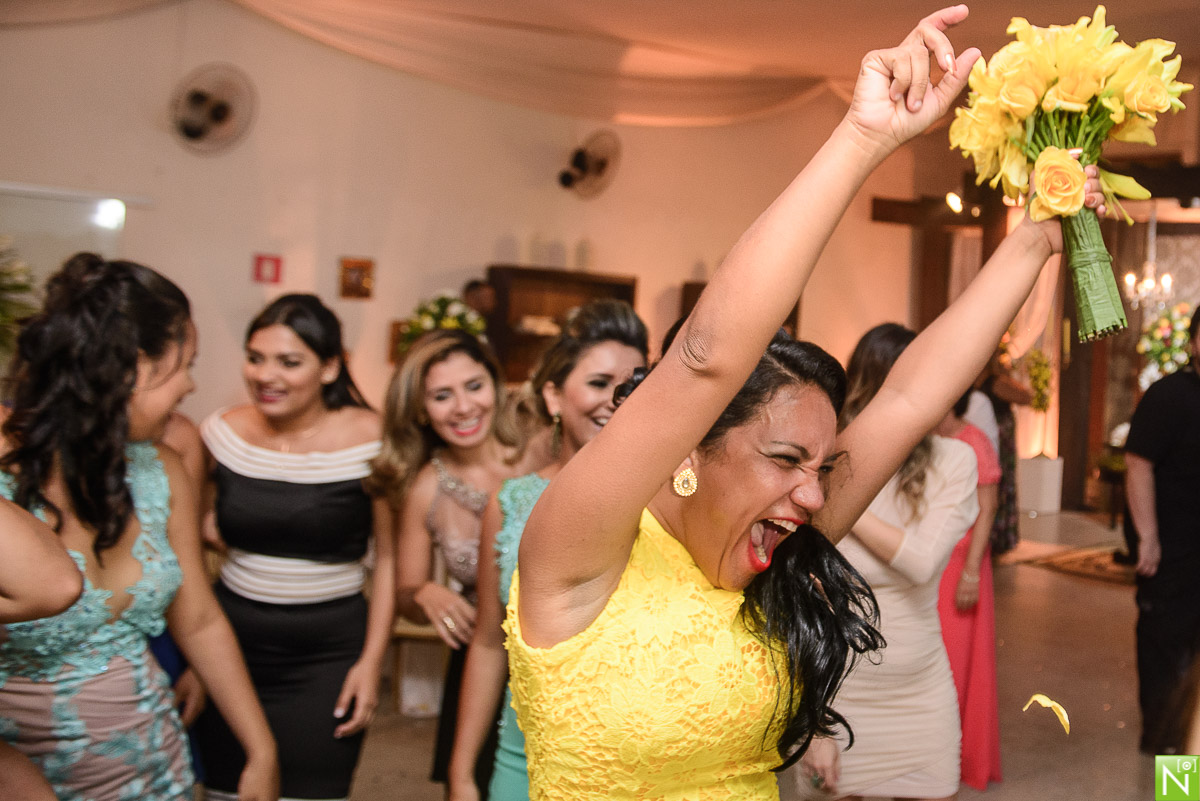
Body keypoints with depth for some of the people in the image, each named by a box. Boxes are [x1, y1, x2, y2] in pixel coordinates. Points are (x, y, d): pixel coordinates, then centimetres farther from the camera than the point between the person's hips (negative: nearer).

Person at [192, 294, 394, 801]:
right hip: (230, 641, 3)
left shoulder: (370, 439, -10)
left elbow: (388, 556, -4)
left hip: (328, 652, -3)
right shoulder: (222, 431, 0)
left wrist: (372, 659, -6)